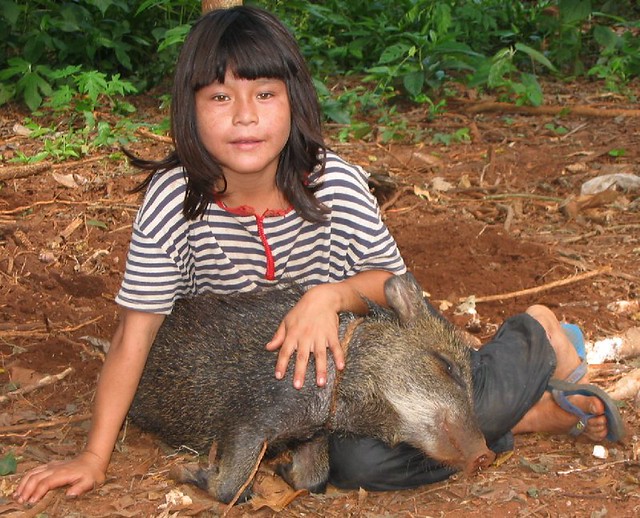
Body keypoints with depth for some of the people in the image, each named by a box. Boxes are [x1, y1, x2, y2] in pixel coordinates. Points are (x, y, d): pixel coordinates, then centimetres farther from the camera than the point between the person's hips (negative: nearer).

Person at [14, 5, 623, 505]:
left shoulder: (335, 183, -22)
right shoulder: (173, 199, -23)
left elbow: (392, 279, -8)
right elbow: (135, 332, -19)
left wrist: (331, 295, -30)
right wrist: (94, 456, -21)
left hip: (338, 349, 0)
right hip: (234, 369, 0)